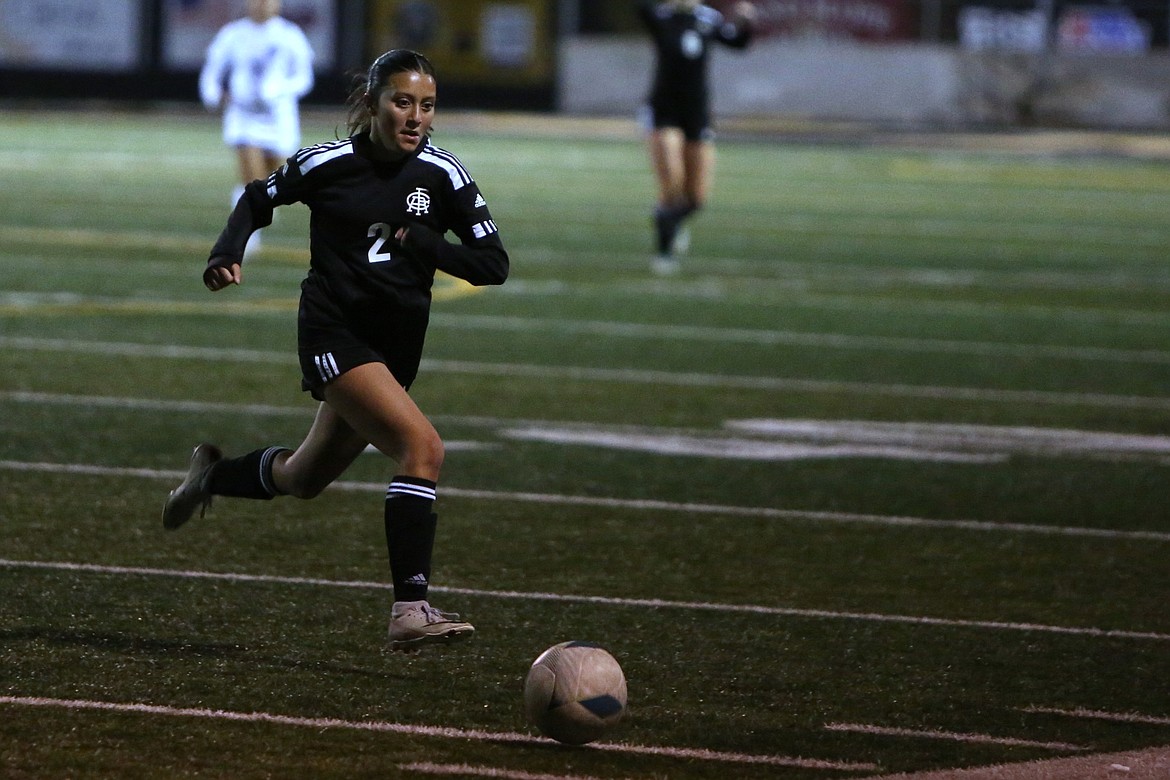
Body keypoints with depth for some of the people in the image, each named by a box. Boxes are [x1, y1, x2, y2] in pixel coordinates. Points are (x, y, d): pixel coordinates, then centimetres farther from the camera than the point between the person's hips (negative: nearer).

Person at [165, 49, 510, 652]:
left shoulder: (442, 174, -2)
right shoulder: (327, 164, -7)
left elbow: (493, 264, -4)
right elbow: (258, 200, 10)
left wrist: (420, 241, -18)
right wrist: (227, 253, -8)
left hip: (396, 344, 5)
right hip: (334, 335, -5)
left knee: (305, 477, 21)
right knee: (423, 446, -26)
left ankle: (212, 473, 52)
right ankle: (409, 611, -29)